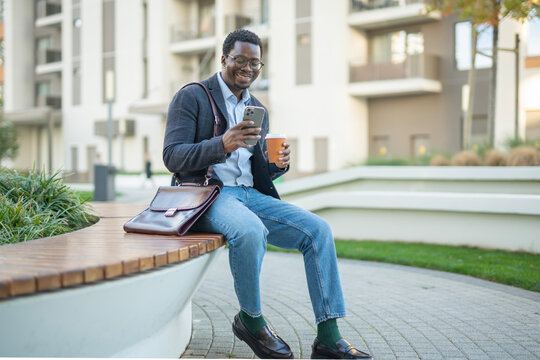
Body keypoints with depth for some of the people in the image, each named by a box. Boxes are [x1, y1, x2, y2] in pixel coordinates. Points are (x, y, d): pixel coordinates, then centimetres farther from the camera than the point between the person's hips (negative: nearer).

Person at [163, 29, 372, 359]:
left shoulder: (258, 109, 20)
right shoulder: (192, 97, 0)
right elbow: (172, 157, -11)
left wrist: (278, 164, -3)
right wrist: (222, 145, -26)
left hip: (251, 194, 6)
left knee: (318, 229, -13)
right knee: (250, 231, -38)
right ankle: (250, 320, -10)